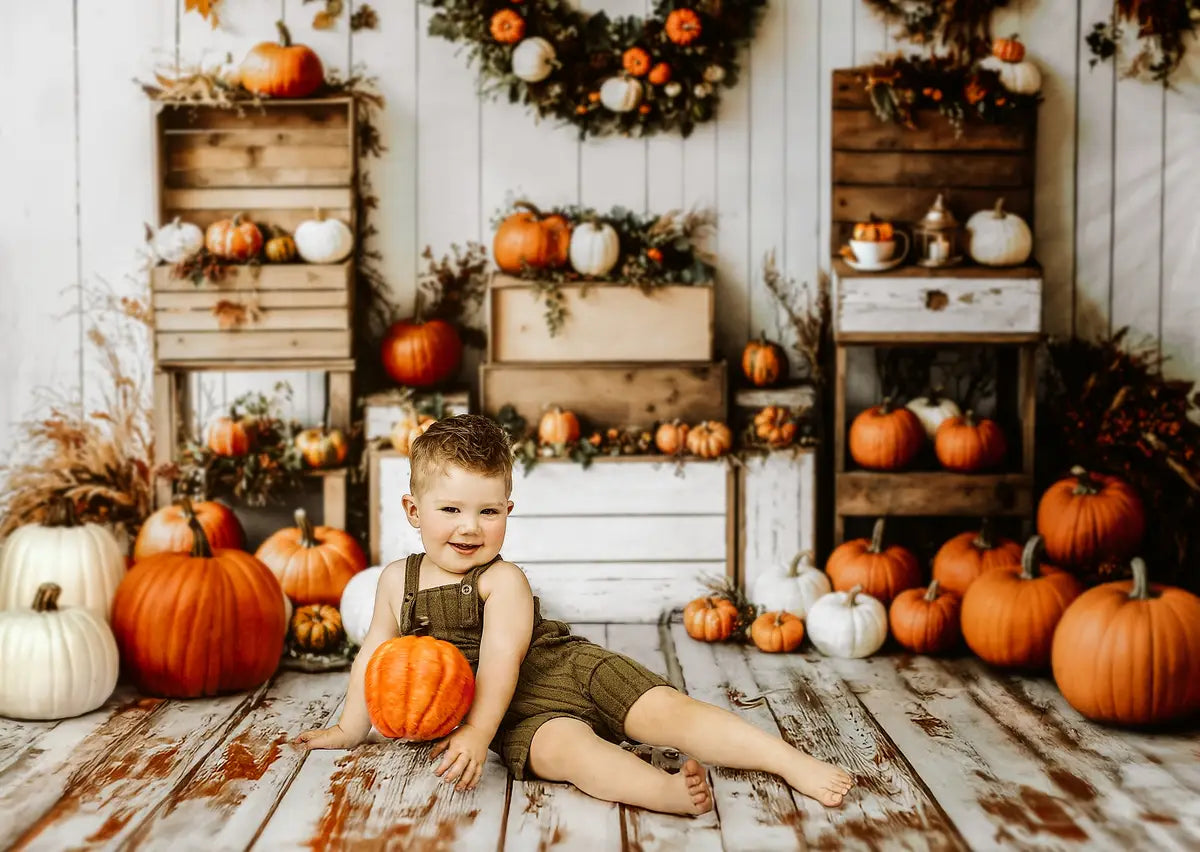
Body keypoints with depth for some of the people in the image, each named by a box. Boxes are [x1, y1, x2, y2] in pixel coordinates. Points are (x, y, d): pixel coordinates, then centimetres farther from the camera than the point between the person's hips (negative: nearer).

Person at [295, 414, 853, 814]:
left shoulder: (503, 581, -11)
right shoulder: (398, 580, 3)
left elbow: (501, 661, -21)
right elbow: (374, 655, 14)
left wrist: (477, 732, -30)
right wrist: (350, 729, 15)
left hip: (568, 667, -2)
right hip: (521, 716, 2)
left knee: (667, 710, -19)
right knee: (562, 746, -32)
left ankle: (796, 765, -19)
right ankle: (668, 792, -56)